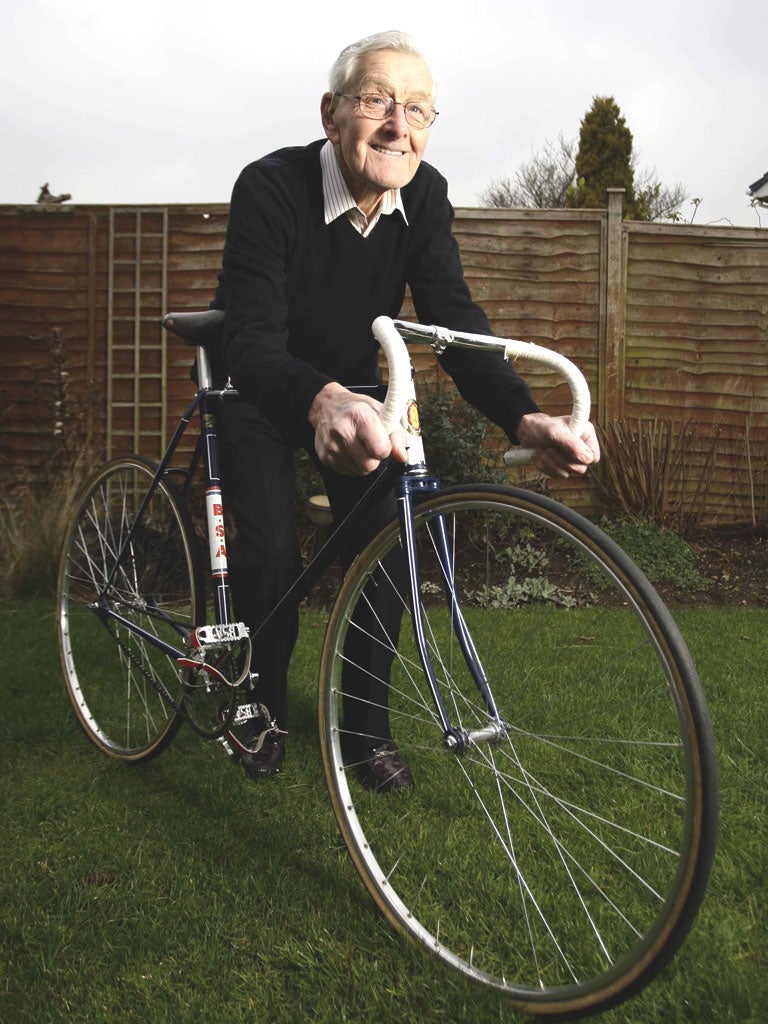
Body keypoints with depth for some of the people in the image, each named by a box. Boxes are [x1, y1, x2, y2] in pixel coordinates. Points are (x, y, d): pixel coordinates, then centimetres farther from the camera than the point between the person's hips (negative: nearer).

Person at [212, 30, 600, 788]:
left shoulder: (425, 195, -16)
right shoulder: (271, 188, -30)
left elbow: (454, 318, -24)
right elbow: (252, 341, -41)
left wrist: (524, 418, -43)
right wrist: (321, 404, -64)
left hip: (352, 389, 4)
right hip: (260, 392, -3)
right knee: (271, 556, -11)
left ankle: (367, 724, 13)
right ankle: (265, 713, 16)